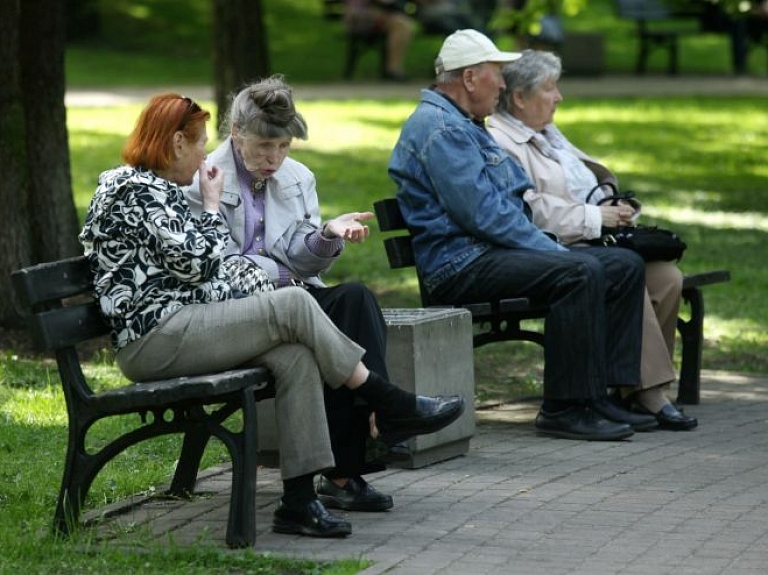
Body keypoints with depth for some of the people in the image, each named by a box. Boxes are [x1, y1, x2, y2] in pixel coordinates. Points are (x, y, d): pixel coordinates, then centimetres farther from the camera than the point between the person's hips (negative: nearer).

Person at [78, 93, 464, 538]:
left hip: (183, 328, 10)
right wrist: (213, 206, -2)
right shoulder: (136, 192, -11)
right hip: (155, 339, -10)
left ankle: (299, 500, -18)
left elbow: (201, 269, 24)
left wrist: (261, 284, 13)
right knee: (294, 306, -20)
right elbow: (195, 261, -17)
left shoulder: (156, 189, 22)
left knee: (296, 354, -12)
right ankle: (393, 406, -7)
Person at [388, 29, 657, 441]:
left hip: (493, 250, 11)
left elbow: (512, 201, 28)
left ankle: (600, 395, -2)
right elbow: (483, 214, -20)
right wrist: (551, 250, -14)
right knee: (580, 272, -30)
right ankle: (564, 408, -25)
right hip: (462, 264, -11)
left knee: (625, 265, 3)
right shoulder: (440, 129, -12)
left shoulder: (464, 126, 24)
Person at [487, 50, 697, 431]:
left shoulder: (548, 133, 26)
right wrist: (595, 218, -17)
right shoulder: (498, 143, -7)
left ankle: (638, 387, -10)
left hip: (593, 240, 9)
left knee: (666, 277, -13)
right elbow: (532, 211, -18)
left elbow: (592, 175, 30)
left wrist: (617, 208, 8)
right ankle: (649, 395, -27)